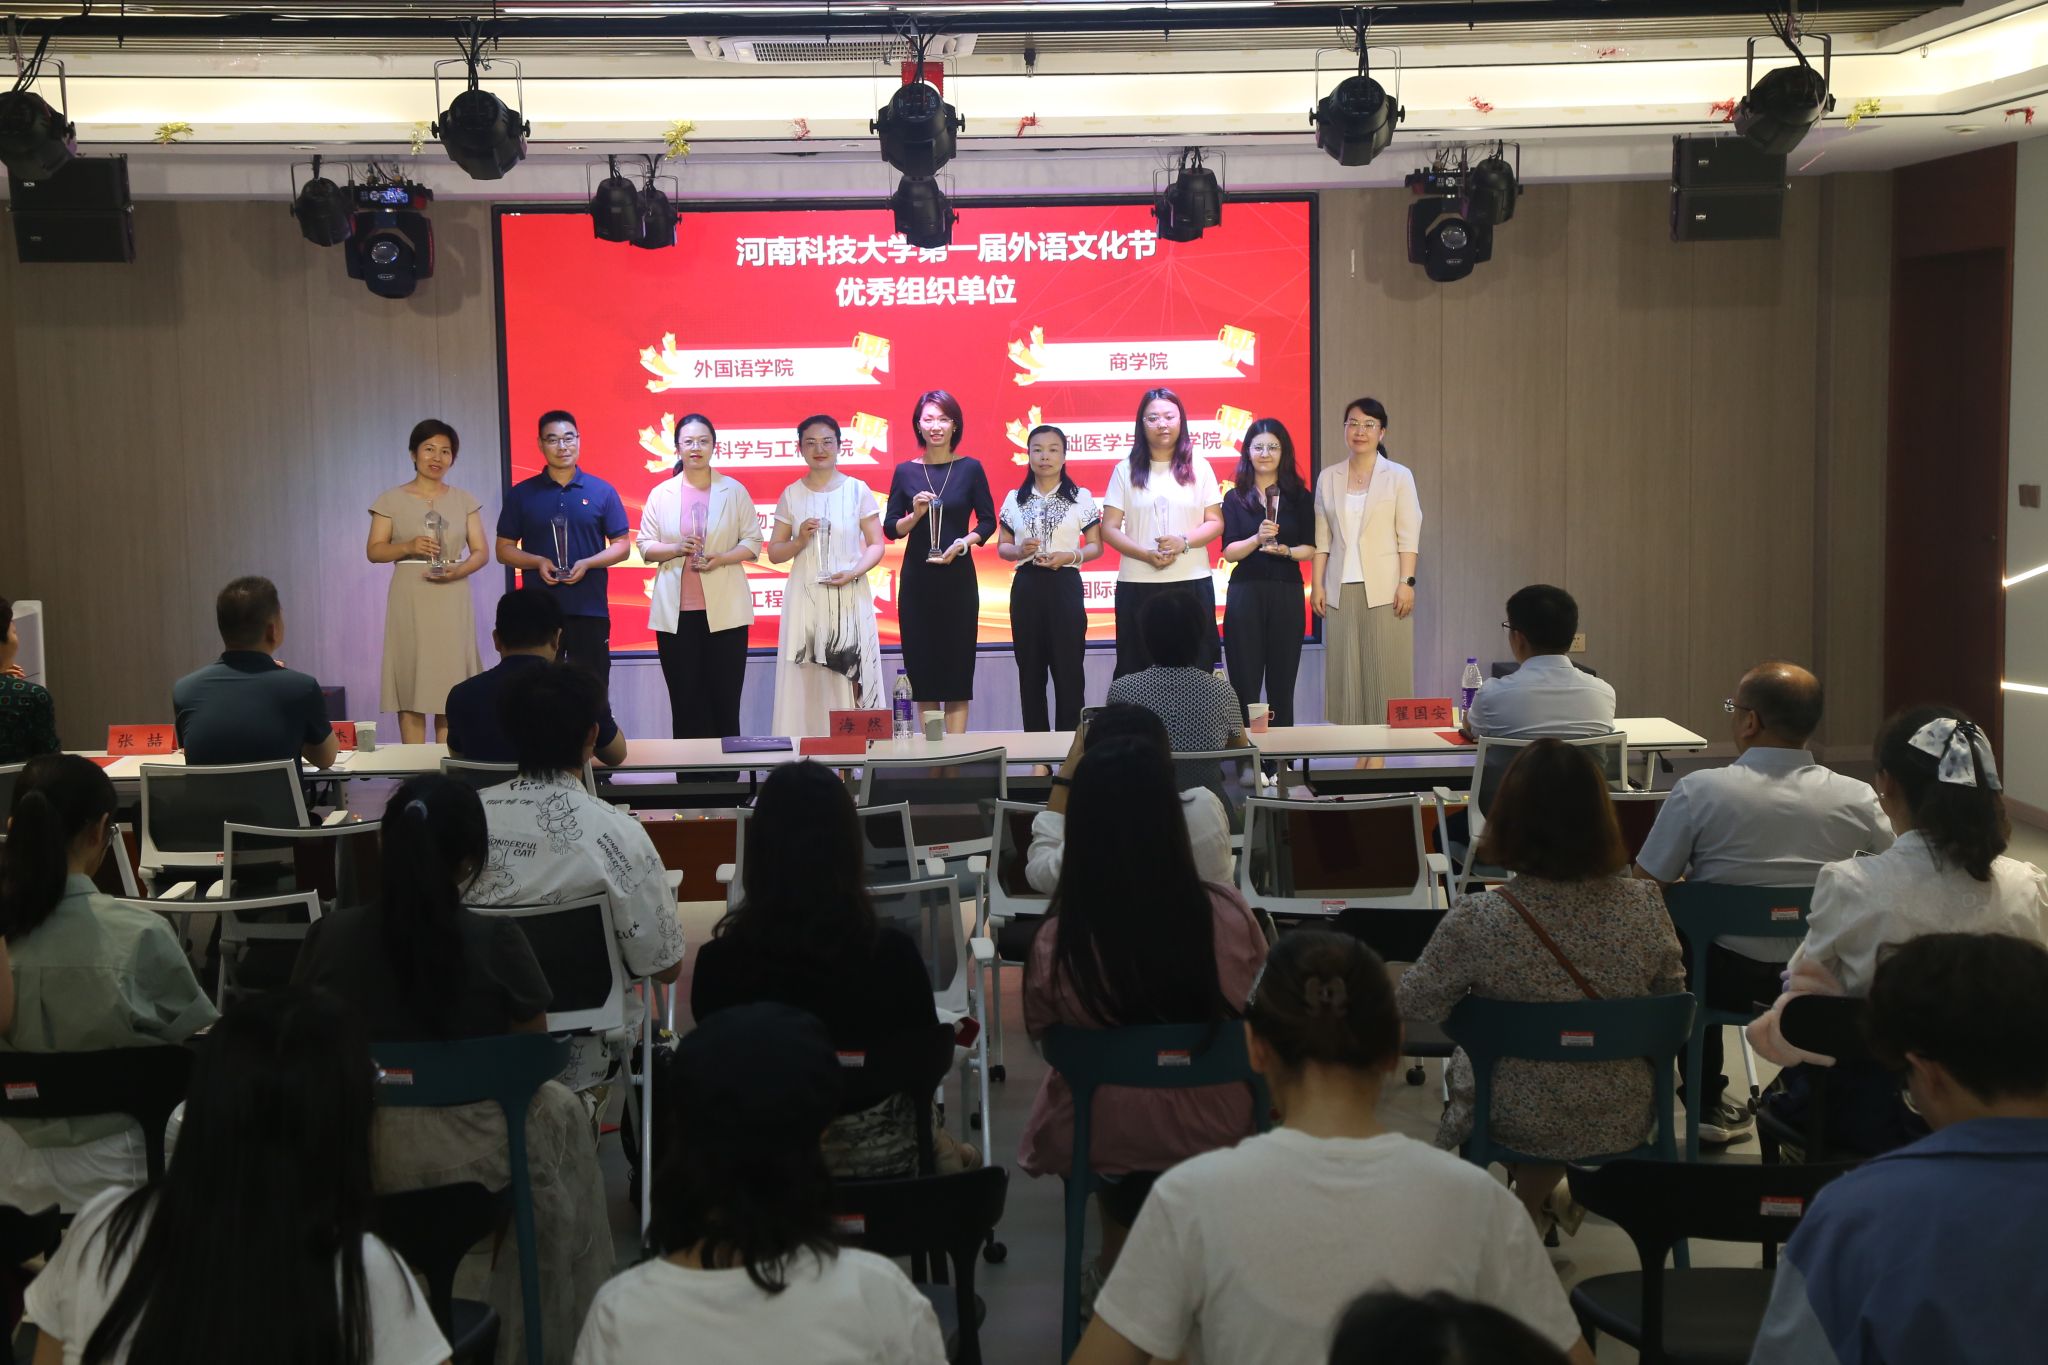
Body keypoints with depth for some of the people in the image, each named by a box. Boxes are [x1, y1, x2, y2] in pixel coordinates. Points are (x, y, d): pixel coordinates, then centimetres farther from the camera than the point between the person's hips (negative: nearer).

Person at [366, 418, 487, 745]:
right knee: (411, 688, -5)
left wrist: (459, 570, -12)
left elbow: (481, 552, 8)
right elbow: (374, 550, 2)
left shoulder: (464, 501, 11)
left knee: (451, 688, -2)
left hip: (451, 600, 2)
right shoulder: (391, 500, 5)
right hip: (409, 600, -2)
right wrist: (408, 547, -16)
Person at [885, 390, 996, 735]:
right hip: (917, 578, 1)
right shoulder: (905, 472, 4)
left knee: (957, 659, 0)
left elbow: (988, 521, 4)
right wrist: (915, 515, -13)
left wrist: (964, 543, -13)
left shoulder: (970, 468, 1)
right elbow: (891, 528, 5)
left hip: (958, 577, -1)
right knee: (921, 660, 2)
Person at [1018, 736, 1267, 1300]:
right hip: (1214, 1132, 1)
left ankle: (1118, 1261, 44)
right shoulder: (1227, 915, -22)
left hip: (1099, 1142, 0)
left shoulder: (1058, 940, -25)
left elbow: (1043, 1034, -5)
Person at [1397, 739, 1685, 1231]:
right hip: (1623, 1123, 2)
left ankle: (1533, 1202, 41)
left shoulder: (1476, 920, -27)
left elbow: (1415, 1006, -11)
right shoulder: (1645, 906, -18)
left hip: (1520, 1124, -2)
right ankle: (1535, 1199, 42)